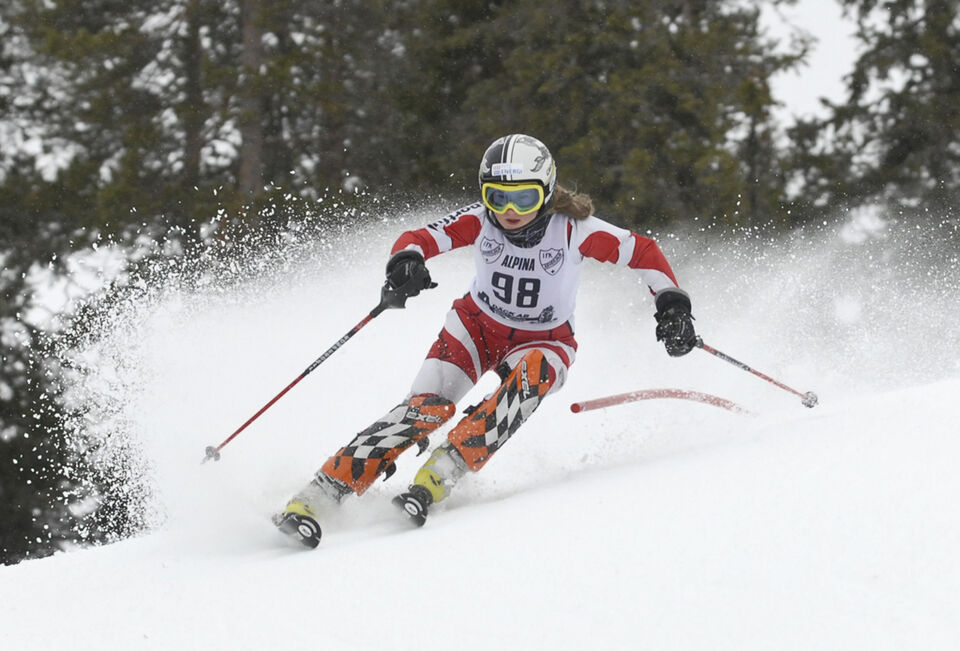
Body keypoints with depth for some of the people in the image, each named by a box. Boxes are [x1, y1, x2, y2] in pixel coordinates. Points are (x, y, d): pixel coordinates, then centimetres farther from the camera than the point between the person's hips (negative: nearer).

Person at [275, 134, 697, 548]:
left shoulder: (574, 230, -23)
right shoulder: (480, 222, -19)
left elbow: (643, 253, -13)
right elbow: (419, 239, -23)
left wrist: (671, 303, -26)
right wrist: (407, 260, -46)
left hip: (544, 341, 0)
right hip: (478, 327, 1)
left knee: (532, 374, -37)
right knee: (428, 405, -23)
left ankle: (438, 476, -38)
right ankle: (317, 495, -26)